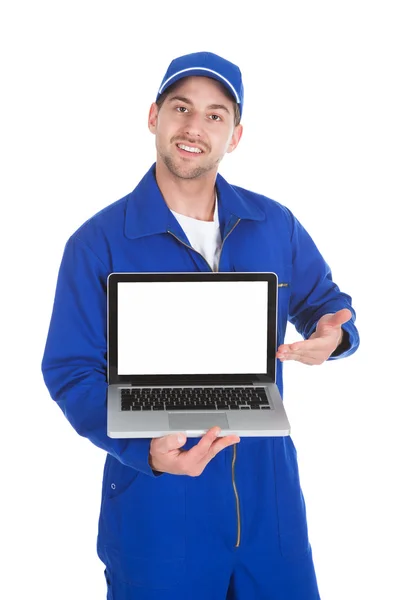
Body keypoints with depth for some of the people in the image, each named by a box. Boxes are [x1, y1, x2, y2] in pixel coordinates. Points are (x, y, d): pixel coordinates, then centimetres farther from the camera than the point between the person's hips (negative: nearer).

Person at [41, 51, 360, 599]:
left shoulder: (275, 225, 2)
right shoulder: (97, 243, -8)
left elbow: (325, 302, 14)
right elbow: (72, 371, -8)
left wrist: (332, 334, -11)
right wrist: (145, 448, -25)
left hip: (270, 497, 3)